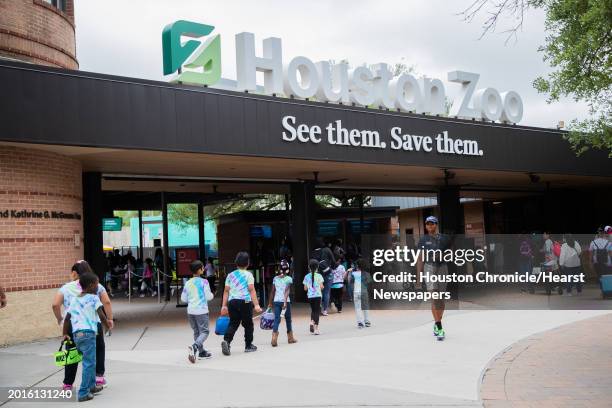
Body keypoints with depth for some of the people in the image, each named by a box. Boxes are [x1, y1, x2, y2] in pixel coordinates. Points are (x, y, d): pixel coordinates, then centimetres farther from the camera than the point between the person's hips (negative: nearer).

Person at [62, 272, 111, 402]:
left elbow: (67, 318, 14)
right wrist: (107, 325, 7)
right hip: (88, 333, -7)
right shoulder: (93, 298, -1)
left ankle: (92, 386, 35)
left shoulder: (74, 299, 16)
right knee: (89, 363, -2)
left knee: (89, 361, 23)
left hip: (76, 334, 7)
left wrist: (65, 334, 21)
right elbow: (101, 315, -9)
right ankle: (83, 393, -5)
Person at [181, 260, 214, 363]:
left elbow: (183, 299, 10)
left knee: (196, 332, 16)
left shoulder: (187, 283, 7)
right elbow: (208, 297, -9)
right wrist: (212, 295, 13)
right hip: (201, 310, -5)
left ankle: (201, 351, 20)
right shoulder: (204, 282, -7)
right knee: (204, 331, -3)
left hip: (190, 311, 5)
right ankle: (195, 347, -26)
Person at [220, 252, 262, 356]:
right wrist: (256, 305, -13)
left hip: (232, 302, 4)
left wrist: (224, 306, 11)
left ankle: (226, 341, -17)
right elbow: (251, 290, -10)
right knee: (248, 324, 11)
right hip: (245, 301, -3)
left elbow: (226, 291, 8)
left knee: (233, 324, 6)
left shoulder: (230, 275, 11)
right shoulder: (248, 275, -2)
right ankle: (248, 346, 17)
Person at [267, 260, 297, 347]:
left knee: (276, 319, -2)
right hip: (285, 301, -2)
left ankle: (274, 339, -20)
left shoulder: (275, 278, 7)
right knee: (288, 319, 13)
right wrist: (285, 302, -21)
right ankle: (290, 338, 27)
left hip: (276, 301, 2)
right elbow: (287, 291, -14)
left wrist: (270, 303, 14)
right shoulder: (289, 279, -3)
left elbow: (273, 291, 8)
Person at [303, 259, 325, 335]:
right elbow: (321, 286, -9)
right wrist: (322, 287, 13)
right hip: (317, 295, -3)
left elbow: (305, 288, 4)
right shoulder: (319, 276, -6)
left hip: (310, 296, 3)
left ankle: (312, 322, 1)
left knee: (313, 310, 21)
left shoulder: (306, 276, 1)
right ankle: (316, 328, -2)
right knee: (317, 311, 2)